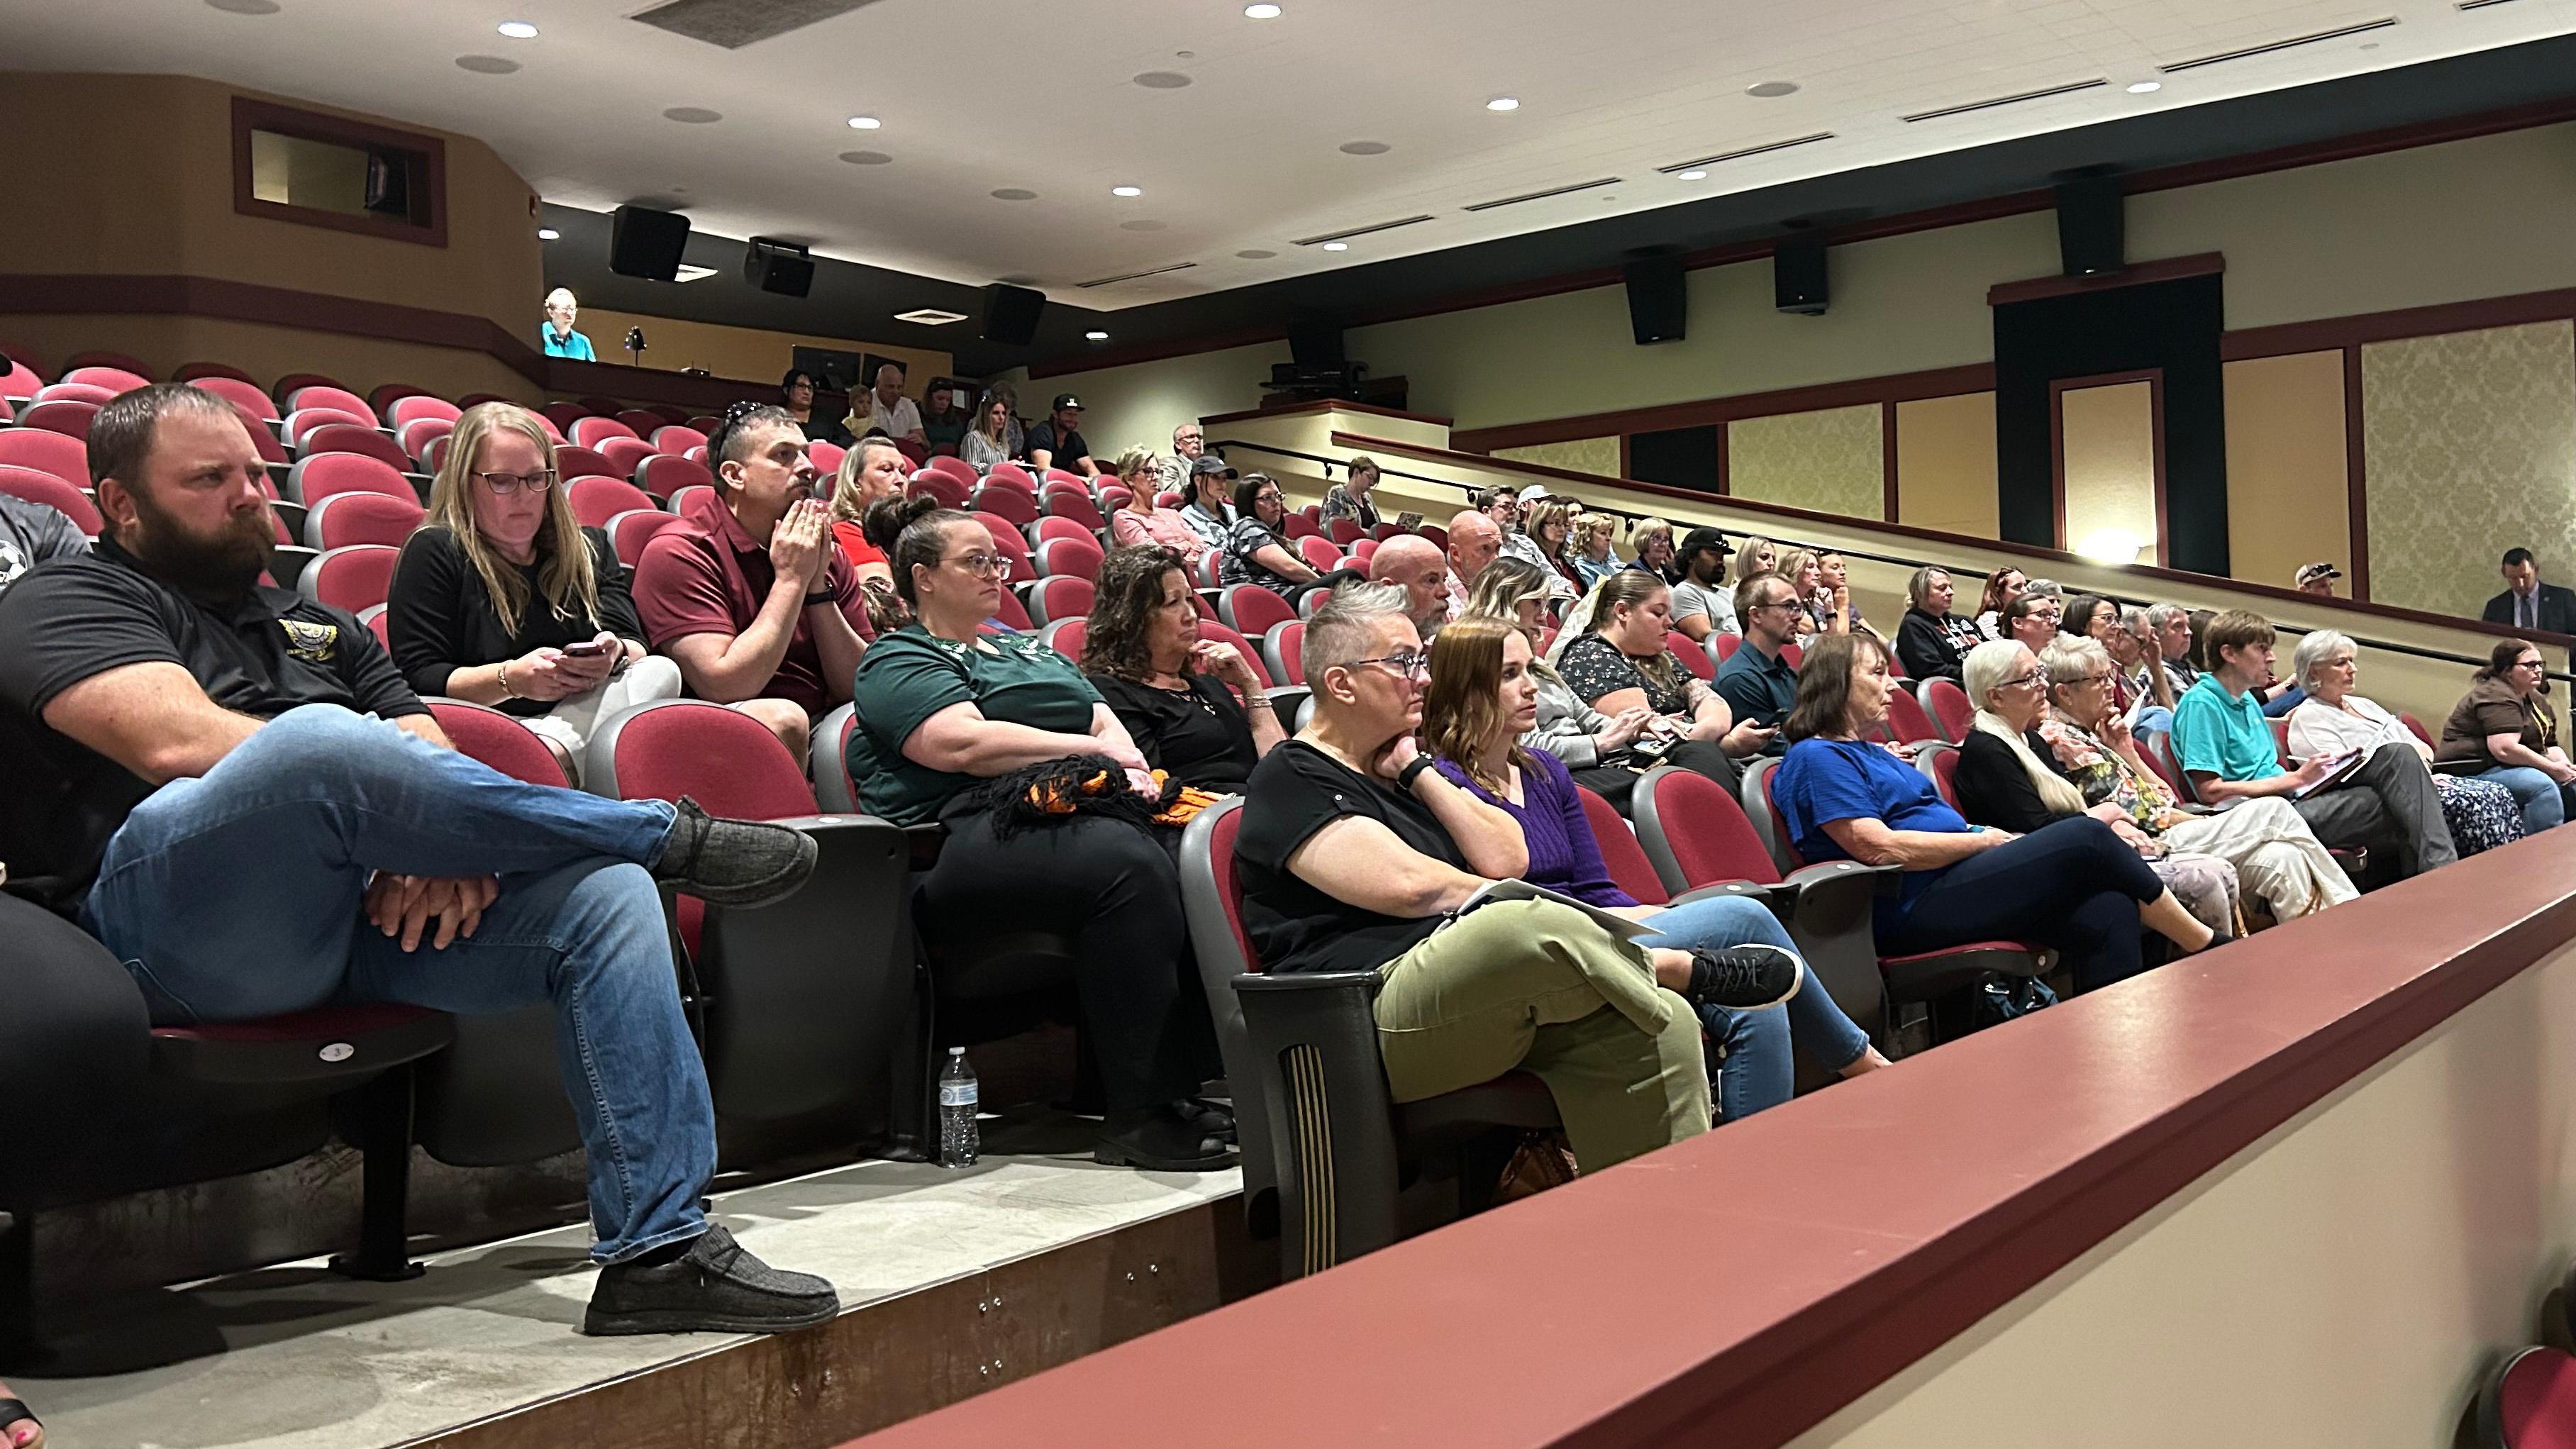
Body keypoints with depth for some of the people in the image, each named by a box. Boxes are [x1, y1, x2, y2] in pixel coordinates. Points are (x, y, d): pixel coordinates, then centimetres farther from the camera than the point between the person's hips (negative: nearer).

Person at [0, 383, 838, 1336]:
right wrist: (383, 789, -9)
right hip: (169, 919, -6)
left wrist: (440, 844, -8)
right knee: (321, 739, -36)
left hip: (362, 915, 6)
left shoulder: (318, 627, 30)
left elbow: (430, 758, 16)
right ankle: (672, 835, -15)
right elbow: (181, 742, -11)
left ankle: (658, 1250, -21)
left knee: (605, 893, -18)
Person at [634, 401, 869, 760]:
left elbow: (855, 687, 5)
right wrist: (791, 579, -12)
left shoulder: (826, 553, 11)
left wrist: (817, 587, -6)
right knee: (781, 717, -35)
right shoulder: (678, 552, -6)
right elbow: (725, 689, -18)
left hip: (821, 731, 5)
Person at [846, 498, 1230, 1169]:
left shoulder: (1028, 648, 34)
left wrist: (1131, 764, -1)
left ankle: (1184, 1084, -25)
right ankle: (1137, 1113, -31)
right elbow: (963, 742, -9)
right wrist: (1093, 749, -4)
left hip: (1072, 812, 7)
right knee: (1129, 862, -35)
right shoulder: (897, 661, 10)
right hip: (969, 833, -7)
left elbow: (1105, 718, 23)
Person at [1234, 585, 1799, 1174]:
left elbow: (1506, 860, 12)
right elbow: (1410, 885, -14)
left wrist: (1417, 771, 8)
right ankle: (1691, 973, -10)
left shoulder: (1397, 767, 25)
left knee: (1658, 1024, -14)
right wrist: (1538, 915, -2)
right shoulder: (1292, 781, -2)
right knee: (1527, 924, -35)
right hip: (1374, 1020, -8)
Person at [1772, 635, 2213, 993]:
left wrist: (1995, 836, 3)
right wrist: (1986, 840, -7)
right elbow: (1880, 848, -17)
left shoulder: (1869, 752, 26)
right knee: (2086, 838, -13)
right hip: (1914, 908, -10)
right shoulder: (1815, 758, -6)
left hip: (1952, 883, 10)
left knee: (2108, 909, -13)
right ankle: (2205, 945, 4)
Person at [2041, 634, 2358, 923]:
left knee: (2282, 859, -6)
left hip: (2163, 835, 9)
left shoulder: (2086, 735, 20)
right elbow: (2135, 810, -13)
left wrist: (2126, 753, 6)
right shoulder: (2059, 739, -10)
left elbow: (2160, 793, 19)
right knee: (2275, 812, -11)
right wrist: (2202, 822, -3)